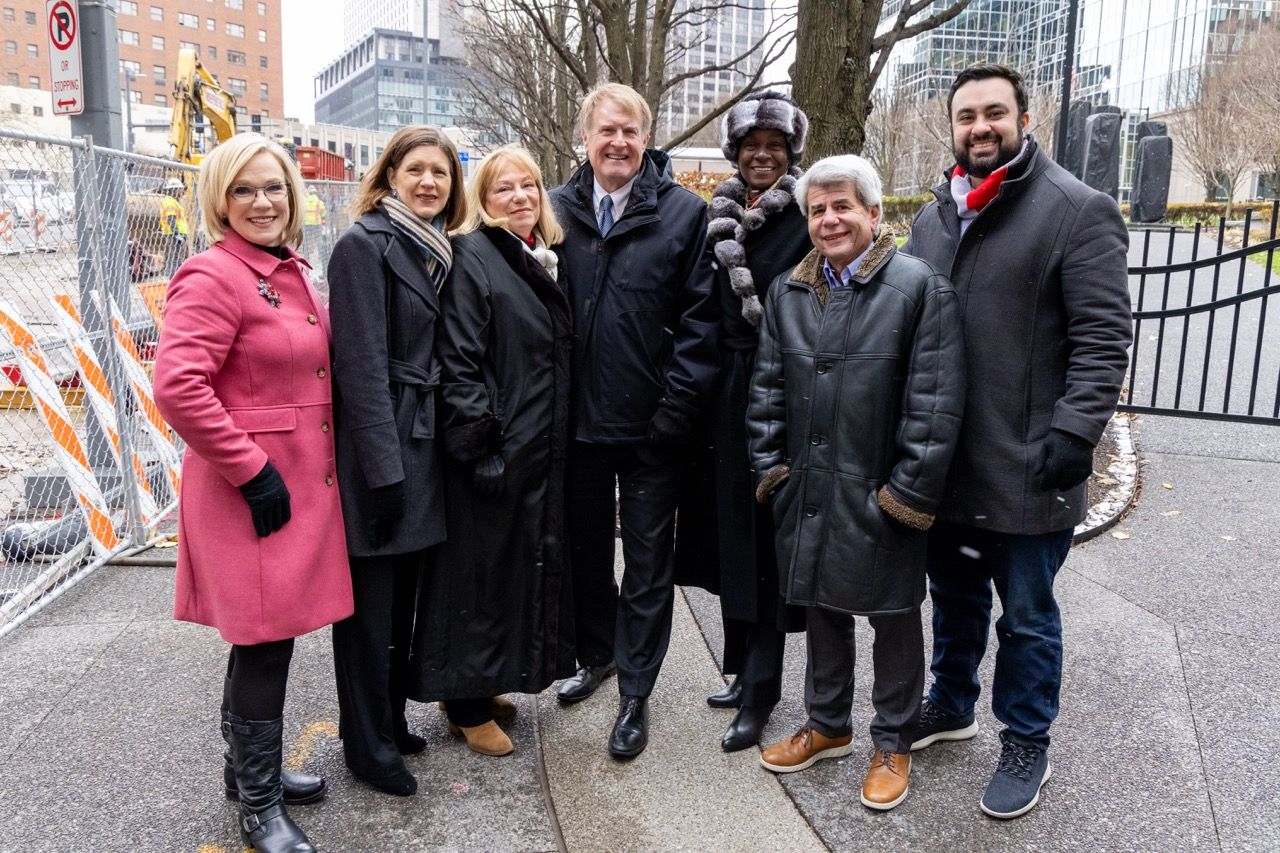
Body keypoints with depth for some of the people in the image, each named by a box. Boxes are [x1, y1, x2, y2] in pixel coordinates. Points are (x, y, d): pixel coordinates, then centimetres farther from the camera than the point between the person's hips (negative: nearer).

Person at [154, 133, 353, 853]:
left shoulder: (293, 272, 13)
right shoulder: (213, 276, -14)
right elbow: (178, 388, -23)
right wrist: (251, 470, -19)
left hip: (304, 482, 8)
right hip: (256, 493, -8)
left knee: (264, 641, 19)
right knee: (265, 642, 1)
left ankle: (249, 766, 37)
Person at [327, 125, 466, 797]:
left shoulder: (437, 251, 14)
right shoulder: (365, 244, -10)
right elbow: (361, 364, -17)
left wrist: (425, 453, 13)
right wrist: (384, 470, -20)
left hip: (422, 446, 8)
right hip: (378, 447, -8)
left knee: (403, 596, 17)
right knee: (372, 602, 4)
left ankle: (391, 720, 33)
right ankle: (368, 745, 20)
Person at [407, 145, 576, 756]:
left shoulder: (546, 260, 14)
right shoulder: (471, 257, -10)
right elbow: (456, 361, -17)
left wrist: (557, 440, 15)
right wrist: (479, 442, -21)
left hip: (541, 451, 8)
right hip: (492, 449, -8)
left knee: (525, 563, 16)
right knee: (478, 570, 3)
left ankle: (482, 682, 33)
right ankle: (466, 706, 19)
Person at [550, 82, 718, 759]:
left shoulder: (685, 212, -3)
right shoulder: (558, 210, 5)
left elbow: (700, 317, -7)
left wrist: (676, 407, -13)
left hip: (651, 423, -3)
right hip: (578, 418, 3)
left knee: (648, 558, 7)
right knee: (585, 544, 18)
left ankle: (635, 694, 21)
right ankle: (597, 653, 40)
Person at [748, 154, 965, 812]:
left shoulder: (921, 287, -10)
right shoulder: (788, 291, 7)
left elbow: (936, 403, -13)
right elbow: (766, 388, 10)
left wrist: (909, 494, -15)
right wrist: (771, 468, 3)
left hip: (879, 498, -5)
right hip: (808, 495, 5)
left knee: (893, 621, 12)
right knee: (821, 609, 19)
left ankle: (893, 744, 31)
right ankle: (828, 724, 40)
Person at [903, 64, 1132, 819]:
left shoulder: (1079, 211, -8)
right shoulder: (934, 217, 11)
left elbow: (1103, 338, -12)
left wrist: (1073, 433, -21)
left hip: (1027, 470, -5)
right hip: (941, 464, 6)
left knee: (1027, 617, 10)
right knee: (954, 597, 21)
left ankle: (1027, 744, 30)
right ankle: (951, 707, 42)